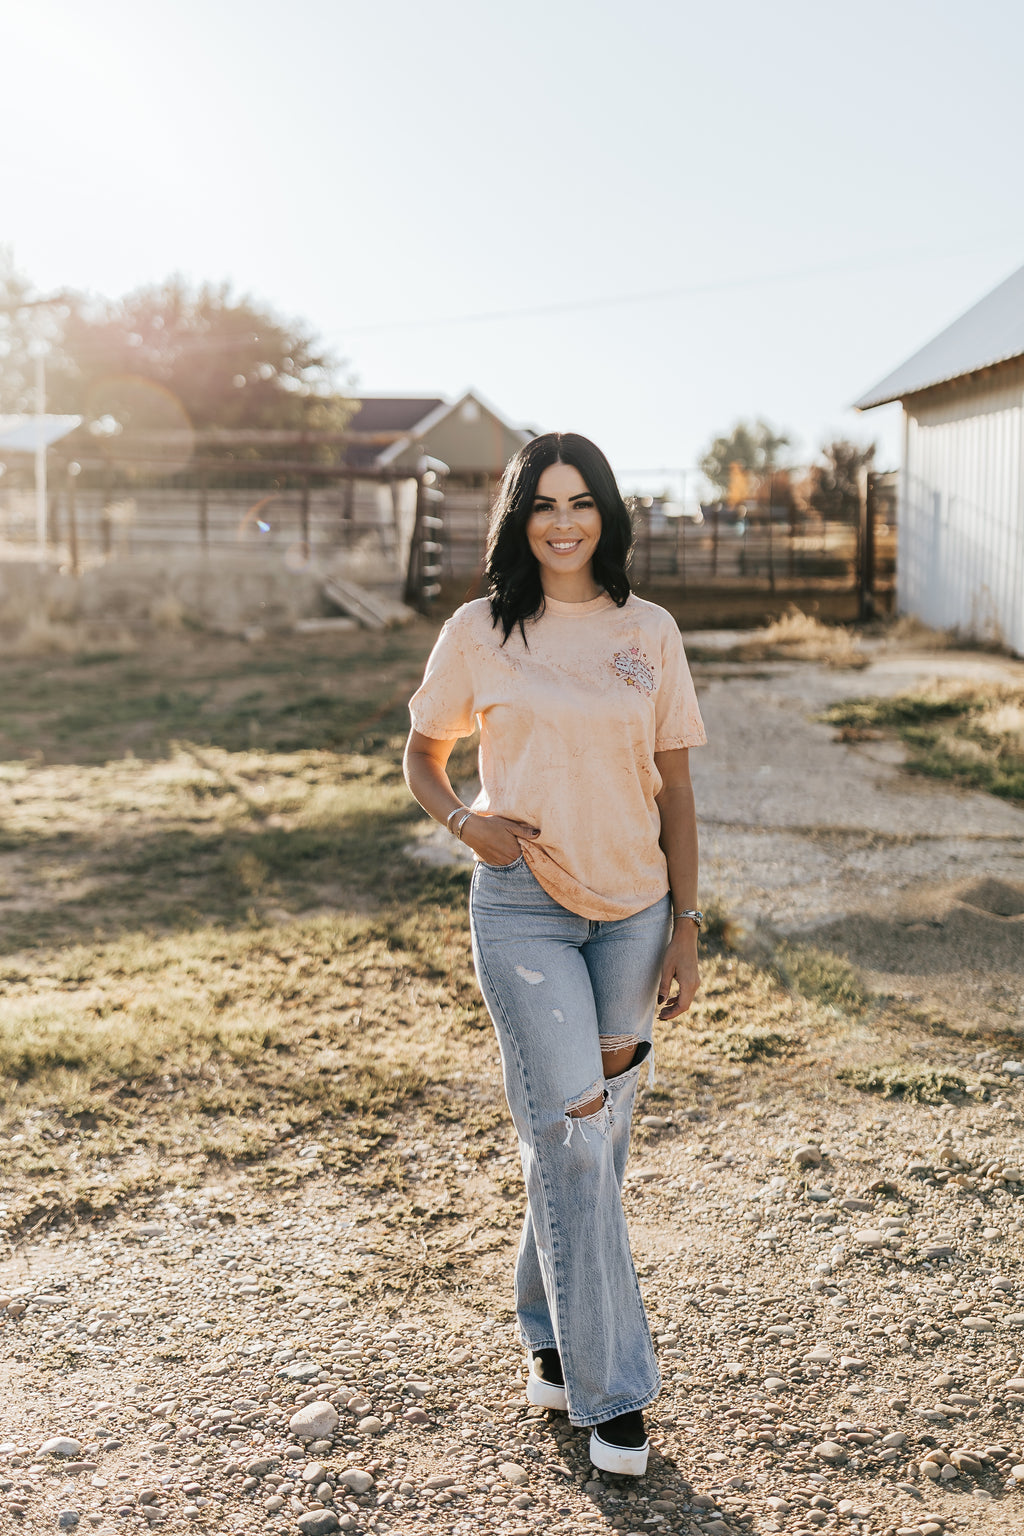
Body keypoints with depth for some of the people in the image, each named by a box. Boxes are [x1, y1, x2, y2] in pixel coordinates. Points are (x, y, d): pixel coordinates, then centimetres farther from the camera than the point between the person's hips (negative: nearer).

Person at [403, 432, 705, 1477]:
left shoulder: (649, 634, 3)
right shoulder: (478, 633, -1)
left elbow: (675, 788, 6)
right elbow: (422, 753, 11)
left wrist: (686, 926, 3)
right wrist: (462, 820, -10)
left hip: (633, 908, 3)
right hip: (522, 906, -3)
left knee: (594, 1134, 14)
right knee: (572, 1135, -7)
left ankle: (549, 1330, 37)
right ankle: (610, 1386, 8)